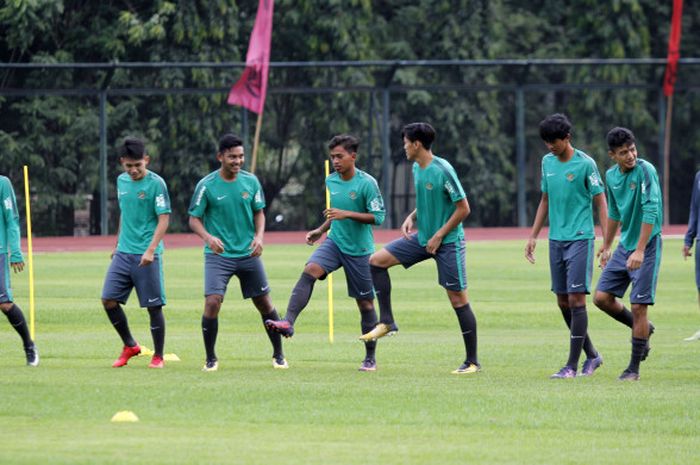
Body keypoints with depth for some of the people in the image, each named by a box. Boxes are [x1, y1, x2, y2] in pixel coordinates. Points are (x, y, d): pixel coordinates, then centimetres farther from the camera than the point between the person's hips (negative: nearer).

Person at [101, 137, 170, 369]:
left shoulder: (156, 183, -10)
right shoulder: (122, 181, 10)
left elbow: (164, 219, -13)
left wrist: (150, 250, -22)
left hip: (147, 255, -6)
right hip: (123, 253, 6)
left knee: (153, 306, -1)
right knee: (109, 300, -1)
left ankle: (158, 356, 11)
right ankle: (130, 346, 17)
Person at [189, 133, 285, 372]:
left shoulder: (251, 181, 1)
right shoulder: (207, 185, -9)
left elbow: (259, 212, 11)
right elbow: (194, 219, -4)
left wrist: (259, 236, -8)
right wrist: (208, 237, -24)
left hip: (248, 254, 3)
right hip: (218, 255, -3)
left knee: (264, 303, 7)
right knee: (212, 302, -17)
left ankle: (278, 354, 24)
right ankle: (210, 358, -1)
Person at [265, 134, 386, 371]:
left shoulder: (367, 183, -13)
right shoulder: (331, 181, 7)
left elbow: (378, 217, -15)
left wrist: (346, 214, -23)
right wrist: (321, 230, 15)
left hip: (359, 249, -5)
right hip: (335, 242, 5)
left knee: (365, 303, 3)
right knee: (310, 270, -24)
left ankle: (370, 358, 15)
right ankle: (288, 322, -35)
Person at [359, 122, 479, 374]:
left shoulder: (443, 170, -20)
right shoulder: (417, 168, 6)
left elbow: (463, 208, -17)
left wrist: (439, 236, -16)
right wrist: (412, 218, 2)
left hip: (447, 242, -8)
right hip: (423, 237, 8)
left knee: (458, 299, -4)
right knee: (377, 260, 0)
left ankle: (472, 361, 4)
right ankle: (387, 322, 4)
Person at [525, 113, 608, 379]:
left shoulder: (585, 164, -9)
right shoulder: (547, 162, 10)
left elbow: (600, 202, -7)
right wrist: (533, 236, 18)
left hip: (580, 238, -7)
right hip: (556, 239, 7)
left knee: (576, 298, -9)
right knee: (563, 302, 7)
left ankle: (573, 365, -7)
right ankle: (592, 356, 20)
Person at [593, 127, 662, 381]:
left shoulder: (645, 170, -18)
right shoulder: (611, 176, 5)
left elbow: (651, 212, -23)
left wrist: (640, 251, -28)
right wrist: (606, 246, 25)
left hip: (647, 246, -7)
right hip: (624, 245, 7)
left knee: (638, 306, -5)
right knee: (602, 298, 5)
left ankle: (634, 368, 5)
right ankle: (643, 329, 28)